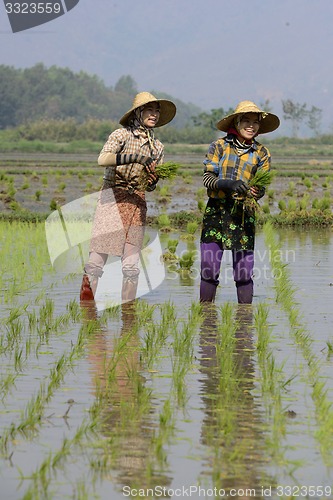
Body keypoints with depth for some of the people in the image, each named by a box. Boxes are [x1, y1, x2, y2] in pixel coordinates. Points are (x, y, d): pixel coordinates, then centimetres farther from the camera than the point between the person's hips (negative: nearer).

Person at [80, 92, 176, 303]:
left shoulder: (158, 147, 13)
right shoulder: (122, 135, -2)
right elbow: (103, 159, -20)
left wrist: (153, 181, -6)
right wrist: (136, 157, -26)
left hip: (137, 203, 4)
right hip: (112, 198, -4)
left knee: (131, 265, 0)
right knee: (97, 259, -9)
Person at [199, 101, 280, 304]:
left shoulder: (261, 153, 7)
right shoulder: (219, 146, 3)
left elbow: (261, 186, 3)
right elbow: (207, 178, -4)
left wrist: (258, 192, -21)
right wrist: (230, 184, -22)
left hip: (243, 214, 1)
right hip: (216, 211, 0)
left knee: (244, 272, -2)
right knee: (209, 270, -3)